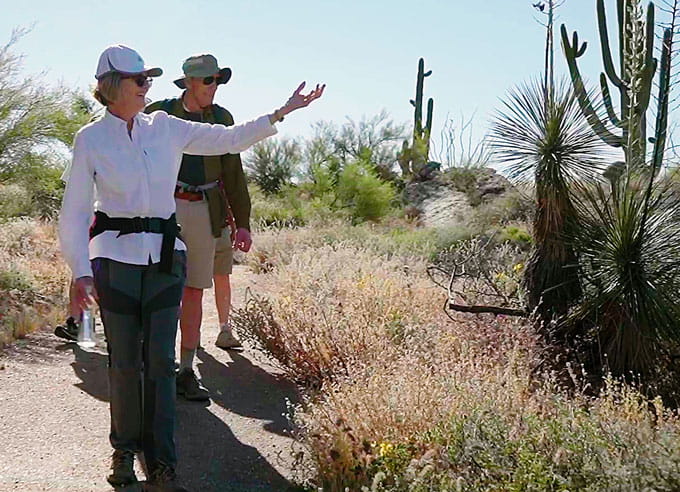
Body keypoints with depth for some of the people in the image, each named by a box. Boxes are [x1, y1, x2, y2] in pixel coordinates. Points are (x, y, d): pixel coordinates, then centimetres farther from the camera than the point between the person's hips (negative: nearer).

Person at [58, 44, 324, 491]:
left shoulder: (166, 128, 7)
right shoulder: (90, 140, -1)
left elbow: (231, 139, 8)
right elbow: (74, 212, -1)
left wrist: (282, 112, 0)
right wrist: (80, 271, -10)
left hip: (165, 256, 2)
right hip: (115, 257, -2)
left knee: (161, 361, 1)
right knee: (125, 362, 4)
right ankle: (124, 451, 26)